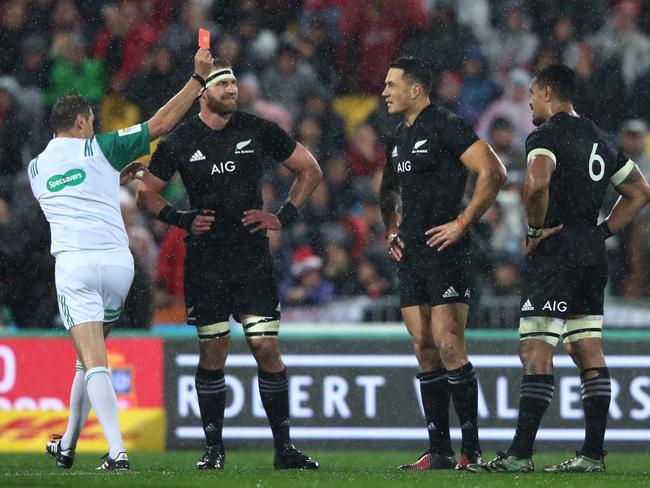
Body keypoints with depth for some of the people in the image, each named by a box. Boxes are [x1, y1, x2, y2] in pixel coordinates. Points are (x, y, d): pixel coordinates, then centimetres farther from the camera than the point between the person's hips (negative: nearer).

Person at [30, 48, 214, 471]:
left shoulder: (37, 167, 14)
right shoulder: (100, 149, 4)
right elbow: (162, 123, 4)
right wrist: (199, 77, 10)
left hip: (73, 262, -1)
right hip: (117, 261, 1)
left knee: (93, 361, -8)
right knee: (92, 355, 18)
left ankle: (117, 451, -23)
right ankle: (68, 446, 27)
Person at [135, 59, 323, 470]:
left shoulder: (259, 131, 2)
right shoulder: (180, 142, 2)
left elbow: (311, 171, 12)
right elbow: (147, 194, 12)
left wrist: (284, 217, 2)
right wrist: (181, 219, -3)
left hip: (253, 259, 0)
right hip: (204, 262, 0)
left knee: (267, 348, -5)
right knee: (213, 352, -1)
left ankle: (284, 448, 2)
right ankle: (214, 448, 9)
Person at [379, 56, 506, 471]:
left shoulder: (447, 127, -9)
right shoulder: (398, 138, 18)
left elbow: (493, 173, -16)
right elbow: (389, 191, 35)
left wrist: (462, 223, -16)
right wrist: (391, 230, 19)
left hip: (445, 251, -9)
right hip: (411, 255, 9)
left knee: (448, 345, -13)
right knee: (424, 348, 6)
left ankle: (472, 448, -8)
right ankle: (440, 452, 8)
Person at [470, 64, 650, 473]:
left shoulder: (547, 135, -9)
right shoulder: (602, 139, 17)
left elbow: (537, 183, -29)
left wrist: (535, 228, -14)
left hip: (556, 251, -8)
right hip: (593, 252, 8)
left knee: (536, 352, -9)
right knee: (589, 354, 8)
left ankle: (520, 454, -12)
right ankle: (593, 454, 6)